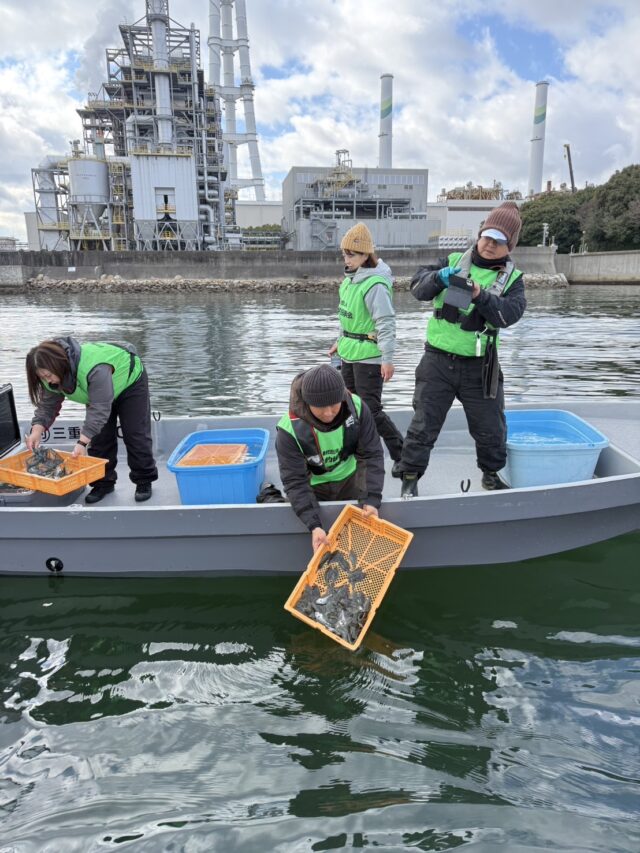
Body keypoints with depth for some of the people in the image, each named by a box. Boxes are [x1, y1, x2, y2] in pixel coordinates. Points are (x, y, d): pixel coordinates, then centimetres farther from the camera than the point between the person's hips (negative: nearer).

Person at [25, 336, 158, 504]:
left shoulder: (95, 369, -46)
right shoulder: (51, 374, -21)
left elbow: (100, 408, -43)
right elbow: (47, 405, -13)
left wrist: (83, 442, -46)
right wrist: (37, 430, -30)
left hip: (129, 382, -6)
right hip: (98, 393, 7)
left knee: (135, 435, -5)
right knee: (99, 437, 2)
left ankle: (144, 481, 7)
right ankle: (104, 482, 13)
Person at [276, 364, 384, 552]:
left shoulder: (357, 407, -25)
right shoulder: (290, 429, -32)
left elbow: (371, 455, -20)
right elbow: (295, 481, -28)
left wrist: (371, 500, -30)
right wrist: (314, 525, -38)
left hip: (351, 478, 3)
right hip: (314, 487, -2)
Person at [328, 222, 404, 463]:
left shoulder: (375, 285, -21)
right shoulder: (351, 278, 8)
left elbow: (387, 323, -23)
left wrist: (387, 358, -25)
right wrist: (341, 341, 24)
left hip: (369, 356, -9)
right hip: (349, 353, 9)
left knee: (370, 409, -6)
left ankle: (401, 452, 10)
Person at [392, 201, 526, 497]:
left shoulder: (512, 278, 3)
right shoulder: (454, 261, 4)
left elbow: (510, 313, -14)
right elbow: (418, 286, -5)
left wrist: (480, 295, -29)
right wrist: (439, 277, -26)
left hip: (480, 367, 1)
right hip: (438, 361, -1)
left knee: (491, 427, 14)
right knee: (424, 423, 2)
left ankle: (491, 474, 37)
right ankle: (410, 477, 17)